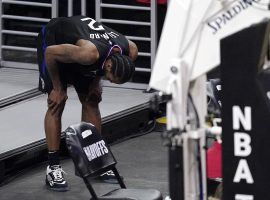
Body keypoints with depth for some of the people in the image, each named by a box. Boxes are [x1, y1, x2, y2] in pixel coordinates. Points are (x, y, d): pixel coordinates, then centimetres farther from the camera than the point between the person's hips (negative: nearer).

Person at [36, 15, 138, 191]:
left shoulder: (130, 51, -25)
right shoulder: (89, 53, -44)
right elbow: (50, 53, -31)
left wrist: (96, 82, -4)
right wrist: (58, 89, -19)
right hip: (53, 40, -6)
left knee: (91, 102, 3)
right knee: (57, 104, -12)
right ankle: (53, 167, -9)